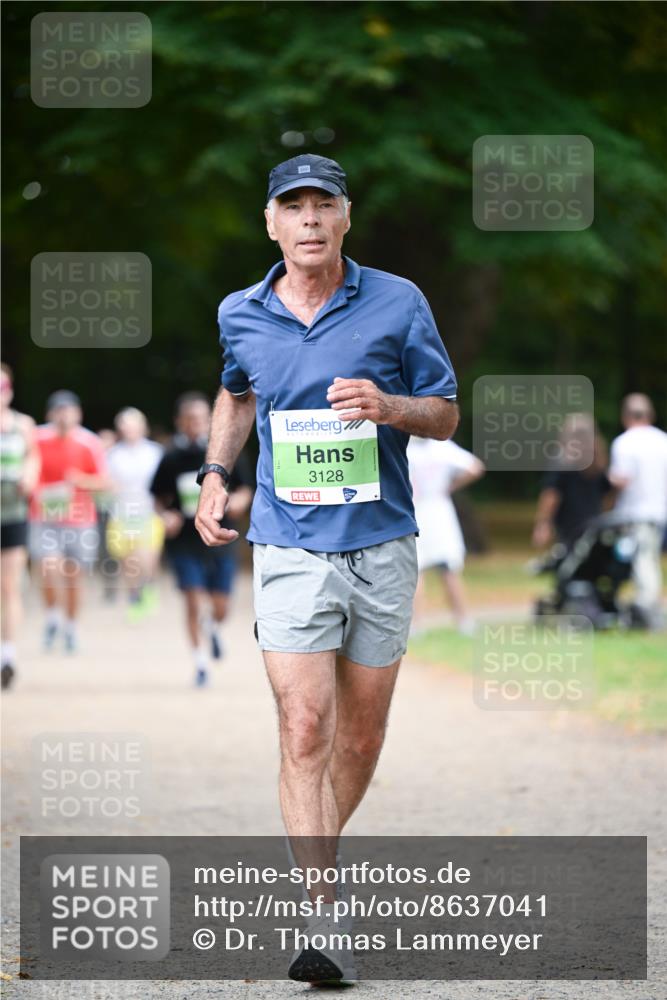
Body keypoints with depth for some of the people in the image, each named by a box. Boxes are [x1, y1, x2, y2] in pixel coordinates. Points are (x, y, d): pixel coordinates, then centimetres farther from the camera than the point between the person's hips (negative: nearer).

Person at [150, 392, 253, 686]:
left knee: (220, 608, 4)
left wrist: (238, 501, -15)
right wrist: (166, 516, -11)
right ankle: (200, 664, 3)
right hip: (185, 542, -1)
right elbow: (159, 498, 8)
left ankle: (213, 628, 41)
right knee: (194, 601, -10)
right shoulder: (171, 458, -2)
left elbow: (245, 489, 6)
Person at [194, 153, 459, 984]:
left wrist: (388, 405, -16)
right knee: (304, 729, -14)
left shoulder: (398, 304, -2)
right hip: (291, 549, -1)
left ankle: (321, 854, 35)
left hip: (382, 546, 1)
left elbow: (445, 416, 5)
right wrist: (215, 473, 12)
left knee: (361, 737, 9)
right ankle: (323, 917, -19)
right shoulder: (241, 316, 4)